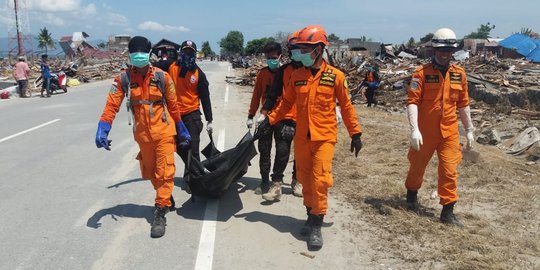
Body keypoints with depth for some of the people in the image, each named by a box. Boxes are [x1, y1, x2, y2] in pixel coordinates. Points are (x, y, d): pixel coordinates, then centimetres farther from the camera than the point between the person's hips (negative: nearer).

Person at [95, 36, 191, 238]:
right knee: (150, 173, 18)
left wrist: (182, 130, 9)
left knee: (164, 172, -5)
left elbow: (173, 105, 2)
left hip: (164, 132, -3)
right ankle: (167, 199, 42)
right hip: (142, 134, 3)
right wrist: (102, 130, -24)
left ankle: (160, 212, 4)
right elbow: (112, 105, -10)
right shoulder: (123, 79, -5)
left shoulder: (162, 77, -6)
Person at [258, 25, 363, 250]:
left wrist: (355, 134, 3)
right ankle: (311, 216, 29)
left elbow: (346, 106, 2)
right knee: (305, 179, 11)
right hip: (301, 137, 4)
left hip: (324, 137, -4)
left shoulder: (335, 76, -3)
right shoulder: (297, 76, 5)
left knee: (320, 180, -9)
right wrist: (270, 120, 2)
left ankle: (316, 226, 1)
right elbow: (286, 103, 12)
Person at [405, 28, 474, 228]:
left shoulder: (459, 74, 3)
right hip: (425, 131, -2)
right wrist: (414, 130, -27)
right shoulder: (422, 73, -11)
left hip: (449, 132, 3)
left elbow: (463, 104, 11)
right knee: (418, 165, 16)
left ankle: (448, 212, 10)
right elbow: (413, 102, -17)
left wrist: (469, 130, 12)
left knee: (449, 171, 0)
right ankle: (412, 194, 43)